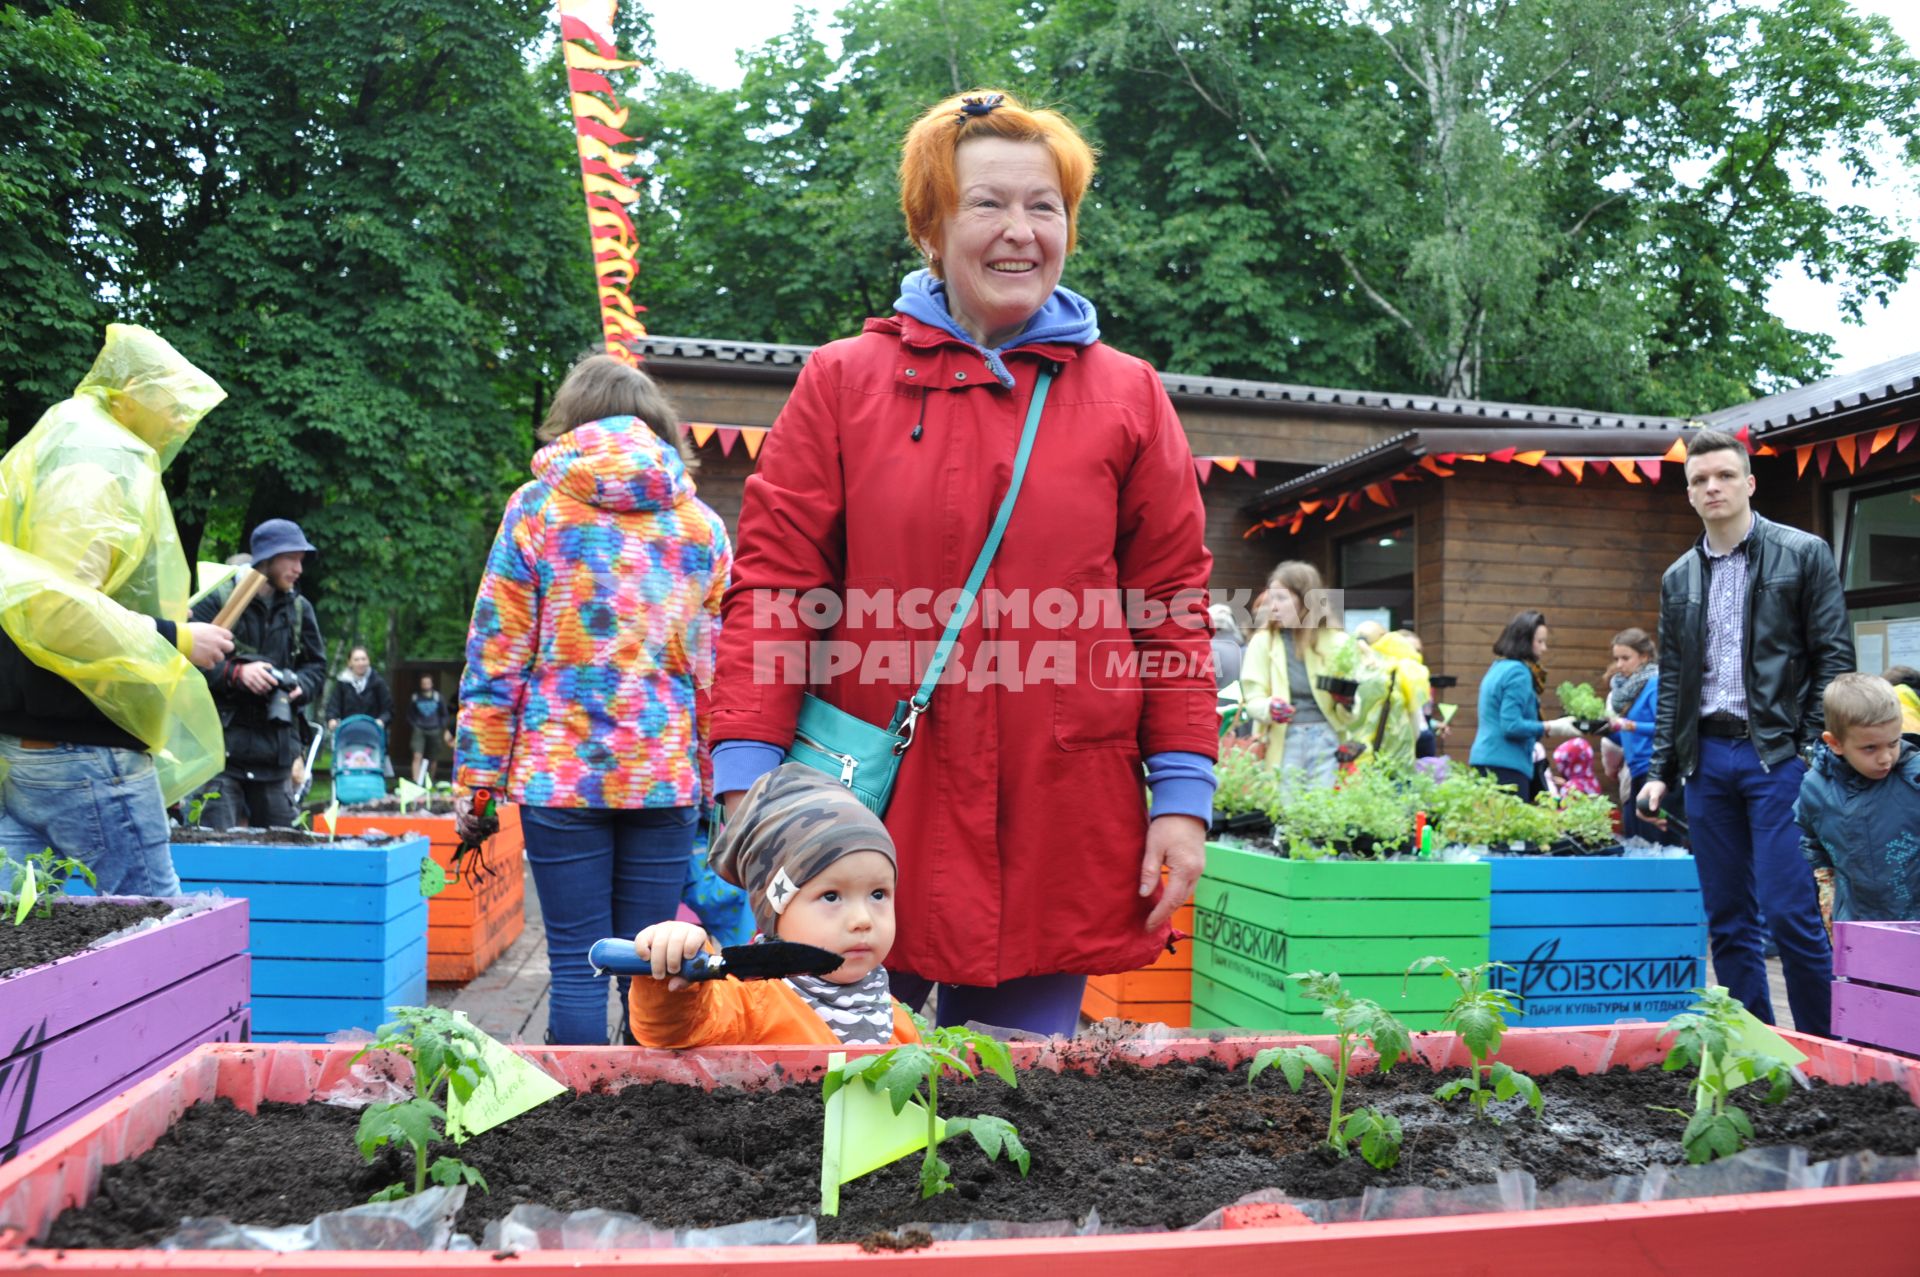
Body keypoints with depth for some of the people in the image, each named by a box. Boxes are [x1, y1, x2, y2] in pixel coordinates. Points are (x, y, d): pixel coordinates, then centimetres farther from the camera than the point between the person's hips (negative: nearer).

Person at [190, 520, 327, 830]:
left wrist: (300, 686, -4)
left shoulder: (300, 609, 13)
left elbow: (317, 665, 17)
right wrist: (236, 672, -21)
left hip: (277, 749, 5)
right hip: (224, 743, -5)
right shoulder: (217, 601, -2)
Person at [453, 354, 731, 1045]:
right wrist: (716, 776, 15)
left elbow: (497, 656, 0)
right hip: (667, 778, 2)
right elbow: (718, 667, 9)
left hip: (561, 773, -2)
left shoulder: (537, 506, 3)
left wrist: (475, 778, 3)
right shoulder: (700, 522, 9)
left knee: (576, 964, 3)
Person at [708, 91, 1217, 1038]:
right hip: (876, 819, 0)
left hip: (1057, 833, 1)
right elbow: (773, 584, 1)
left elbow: (1174, 599, 7)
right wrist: (747, 778, -7)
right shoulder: (843, 382, 6)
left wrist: (1182, 795, 1)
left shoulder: (1126, 396, 9)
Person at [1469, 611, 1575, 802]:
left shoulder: (1497, 668, 16)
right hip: (1505, 765, -10)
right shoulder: (1518, 672, -12)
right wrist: (1551, 728, -11)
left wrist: (1531, 743, 21)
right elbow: (1512, 726, -18)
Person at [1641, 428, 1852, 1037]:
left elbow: (1835, 659, -3)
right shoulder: (1679, 579, 13)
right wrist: (1660, 769, 9)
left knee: (1789, 911, -9)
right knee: (1727, 919, 8)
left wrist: (1816, 752, -10)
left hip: (1777, 753, -5)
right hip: (1706, 756, 5)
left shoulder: (1804, 554, 0)